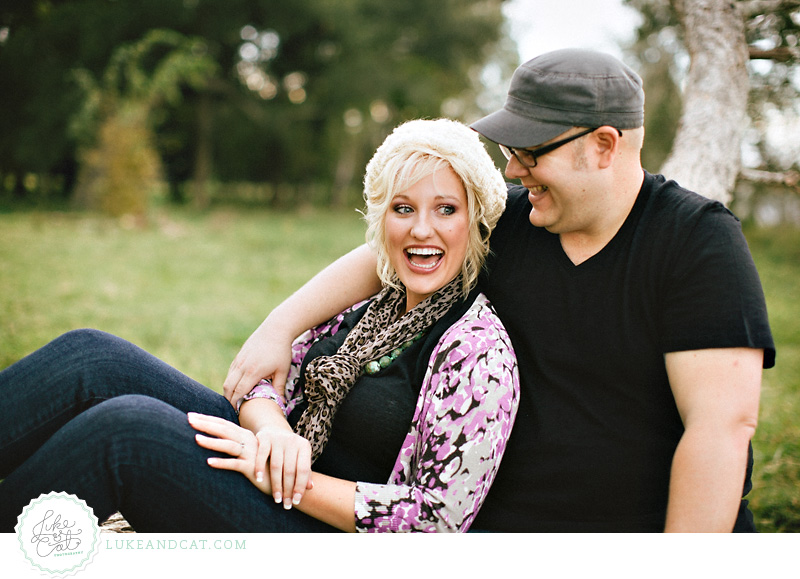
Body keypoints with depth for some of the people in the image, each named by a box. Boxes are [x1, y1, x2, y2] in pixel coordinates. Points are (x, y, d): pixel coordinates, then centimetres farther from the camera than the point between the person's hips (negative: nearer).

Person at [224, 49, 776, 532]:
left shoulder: (699, 241, -13)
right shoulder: (507, 222, 1)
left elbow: (722, 425, -19)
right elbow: (377, 257, 9)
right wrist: (278, 328, -2)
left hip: (657, 526, -3)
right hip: (503, 521, 4)